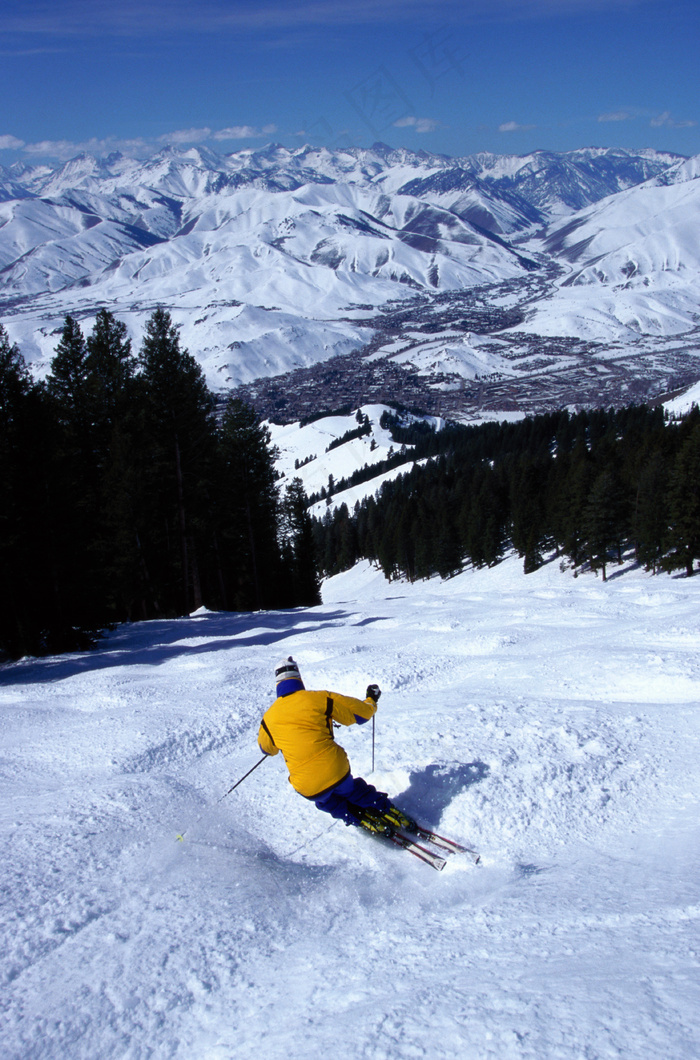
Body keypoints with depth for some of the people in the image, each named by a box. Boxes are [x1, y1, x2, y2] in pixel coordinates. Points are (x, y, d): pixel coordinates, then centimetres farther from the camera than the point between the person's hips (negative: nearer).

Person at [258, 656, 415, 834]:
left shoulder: (269, 718, 1)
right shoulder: (320, 699, -5)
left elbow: (266, 748, 23)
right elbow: (362, 713, 5)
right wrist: (371, 700, 27)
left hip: (308, 789, 0)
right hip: (337, 771, 0)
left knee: (325, 800, 35)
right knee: (352, 791, 34)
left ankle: (362, 819, 25)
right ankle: (390, 814, 39)